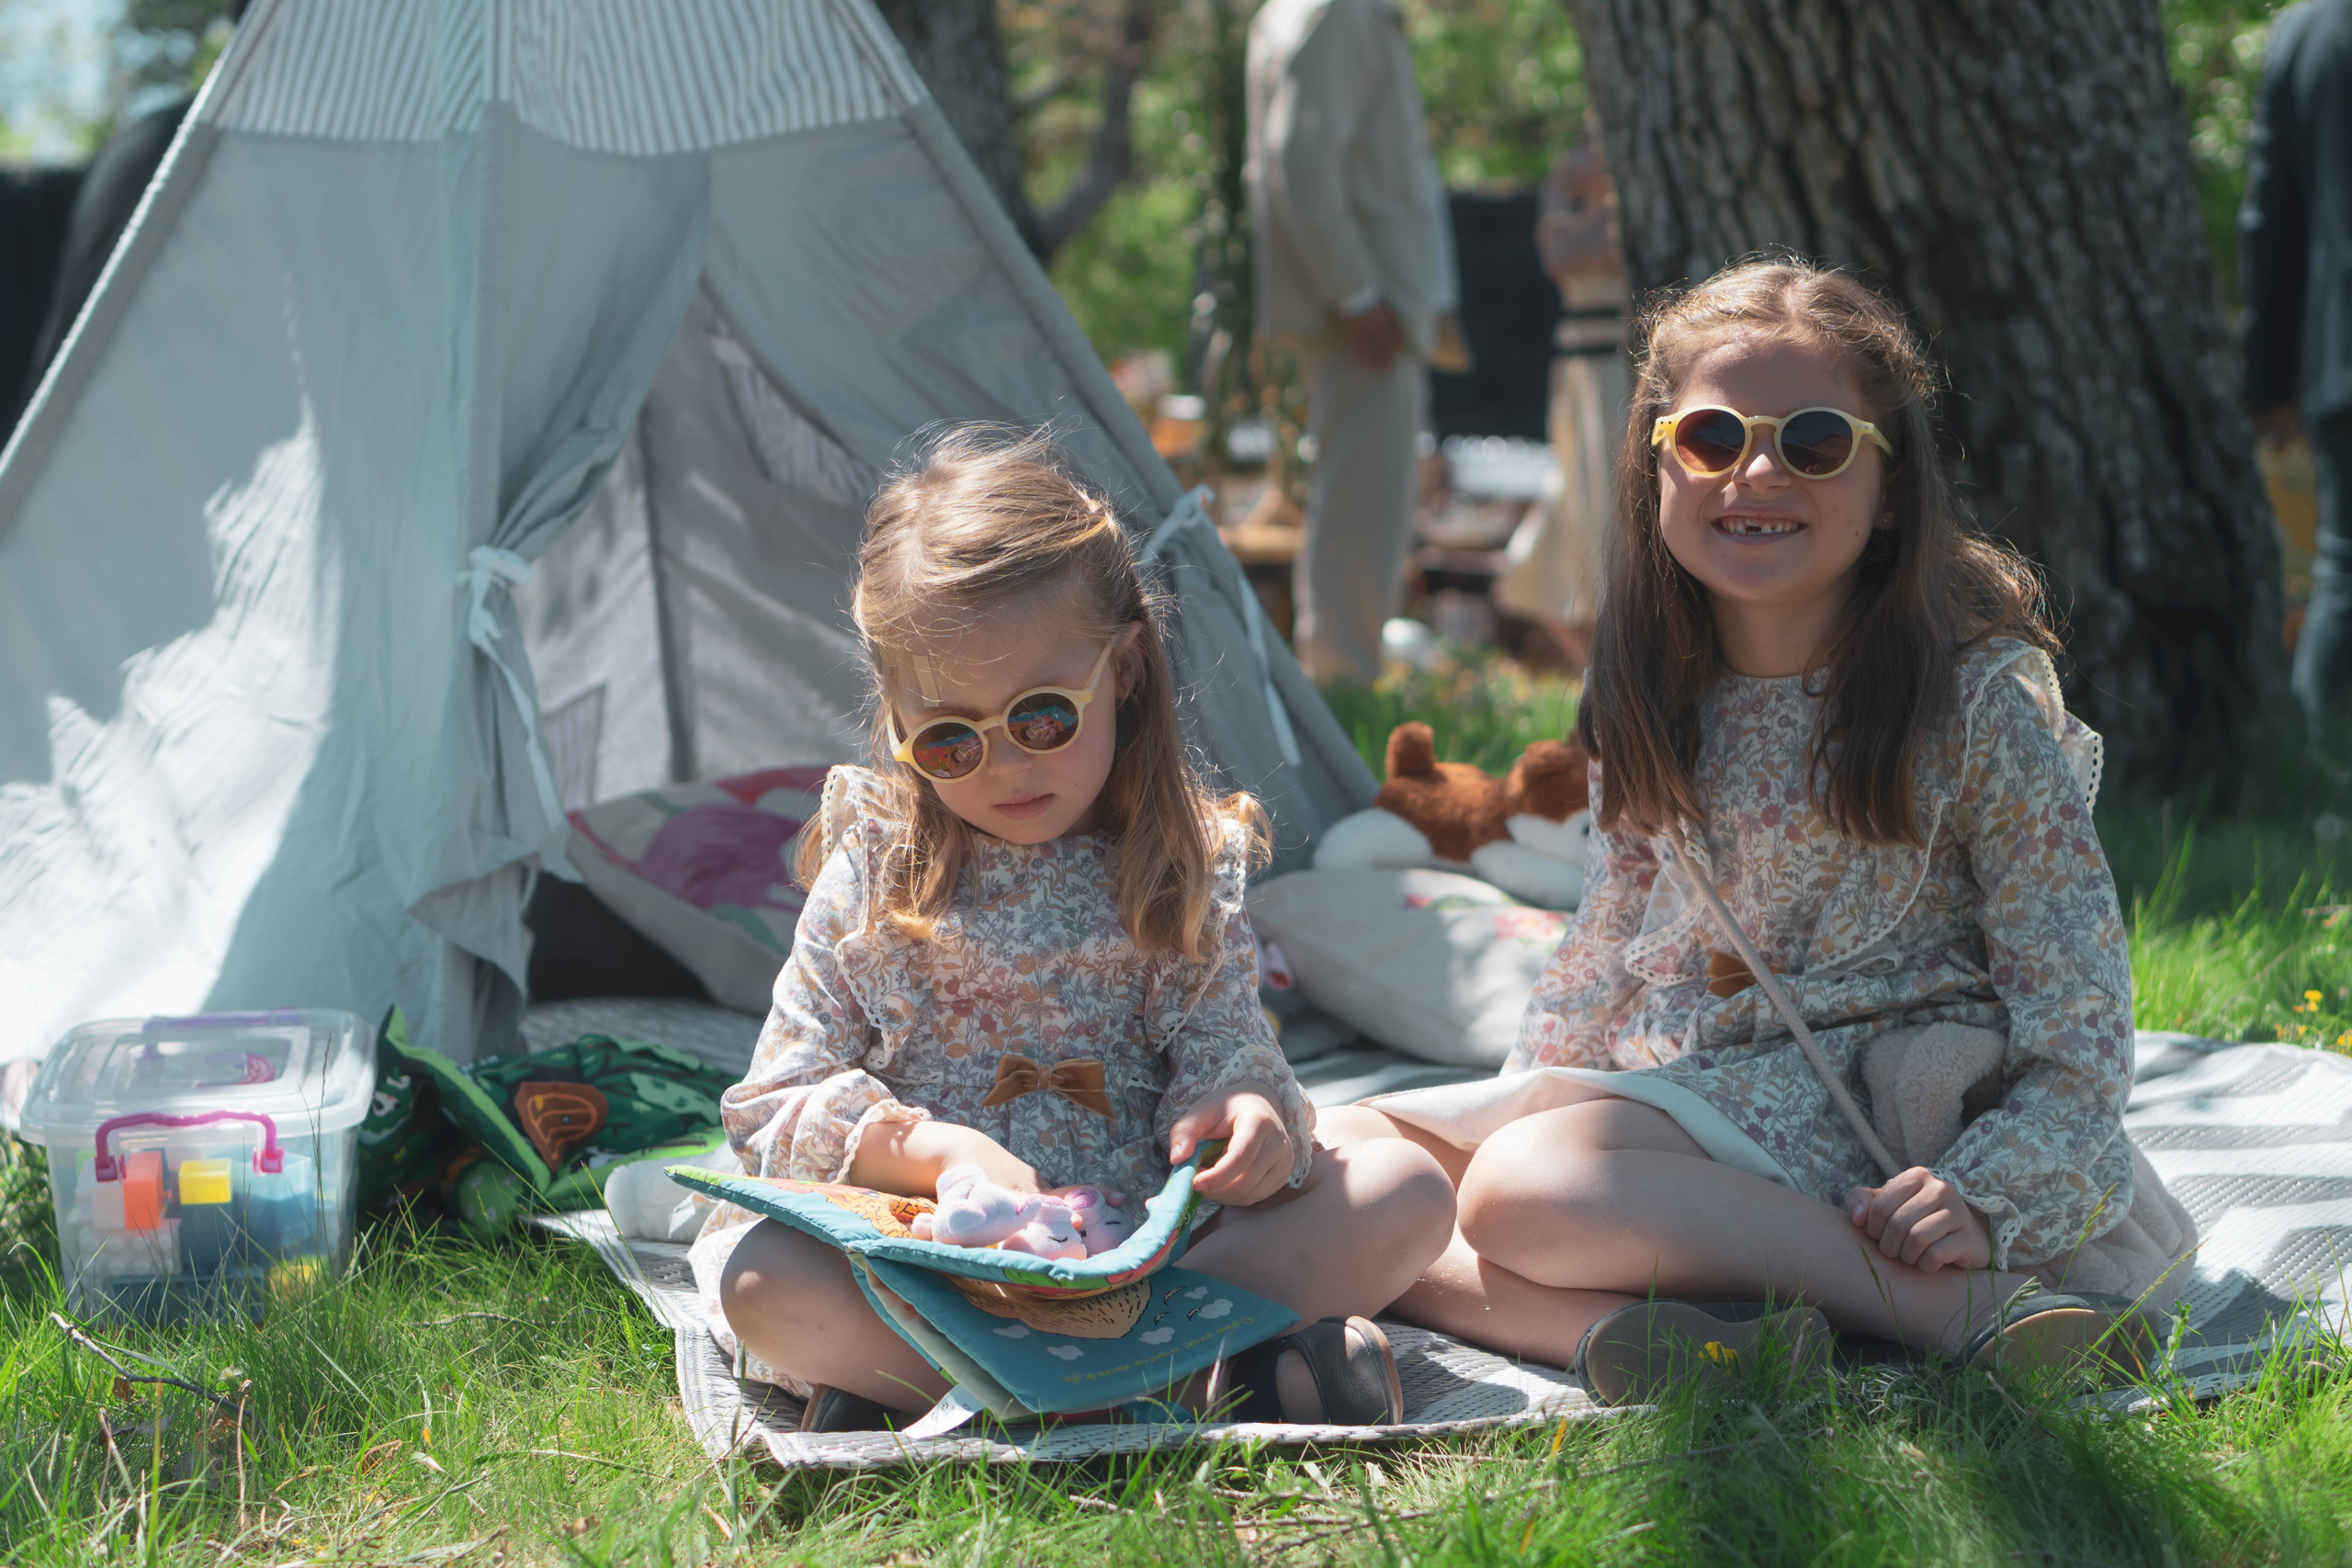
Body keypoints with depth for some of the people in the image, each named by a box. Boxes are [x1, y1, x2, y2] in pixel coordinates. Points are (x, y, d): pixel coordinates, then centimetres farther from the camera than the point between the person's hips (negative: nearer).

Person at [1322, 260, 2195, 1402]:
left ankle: (1972, 1304, -31)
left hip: (1863, 1117, -7)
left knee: (1527, 1186, -34)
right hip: (1662, 1087, 7)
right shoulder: (1657, 698, 8)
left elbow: (2077, 1018, -10)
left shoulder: (1980, 698, -8)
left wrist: (1982, 1198, -24)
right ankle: (1609, 1328, -33)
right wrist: (1525, 1092, 9)